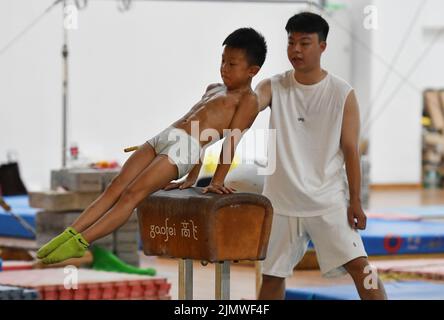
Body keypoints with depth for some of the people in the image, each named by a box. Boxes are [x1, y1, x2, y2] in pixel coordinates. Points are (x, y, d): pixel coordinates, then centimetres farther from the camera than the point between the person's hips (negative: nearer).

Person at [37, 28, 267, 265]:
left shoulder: (247, 100, 2)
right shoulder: (213, 89, 29)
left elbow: (231, 140, -6)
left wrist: (217, 181, -13)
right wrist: (191, 179, 27)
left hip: (183, 150, -8)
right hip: (162, 138, 8)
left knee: (132, 194, -18)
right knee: (116, 187, -5)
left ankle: (81, 242, -24)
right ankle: (71, 233, -10)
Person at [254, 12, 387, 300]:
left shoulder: (342, 94, -4)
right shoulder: (273, 88, -1)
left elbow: (350, 150, -3)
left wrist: (355, 202, -5)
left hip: (328, 201, -2)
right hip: (281, 201, 2)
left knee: (359, 265, -12)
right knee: (272, 274, 10)